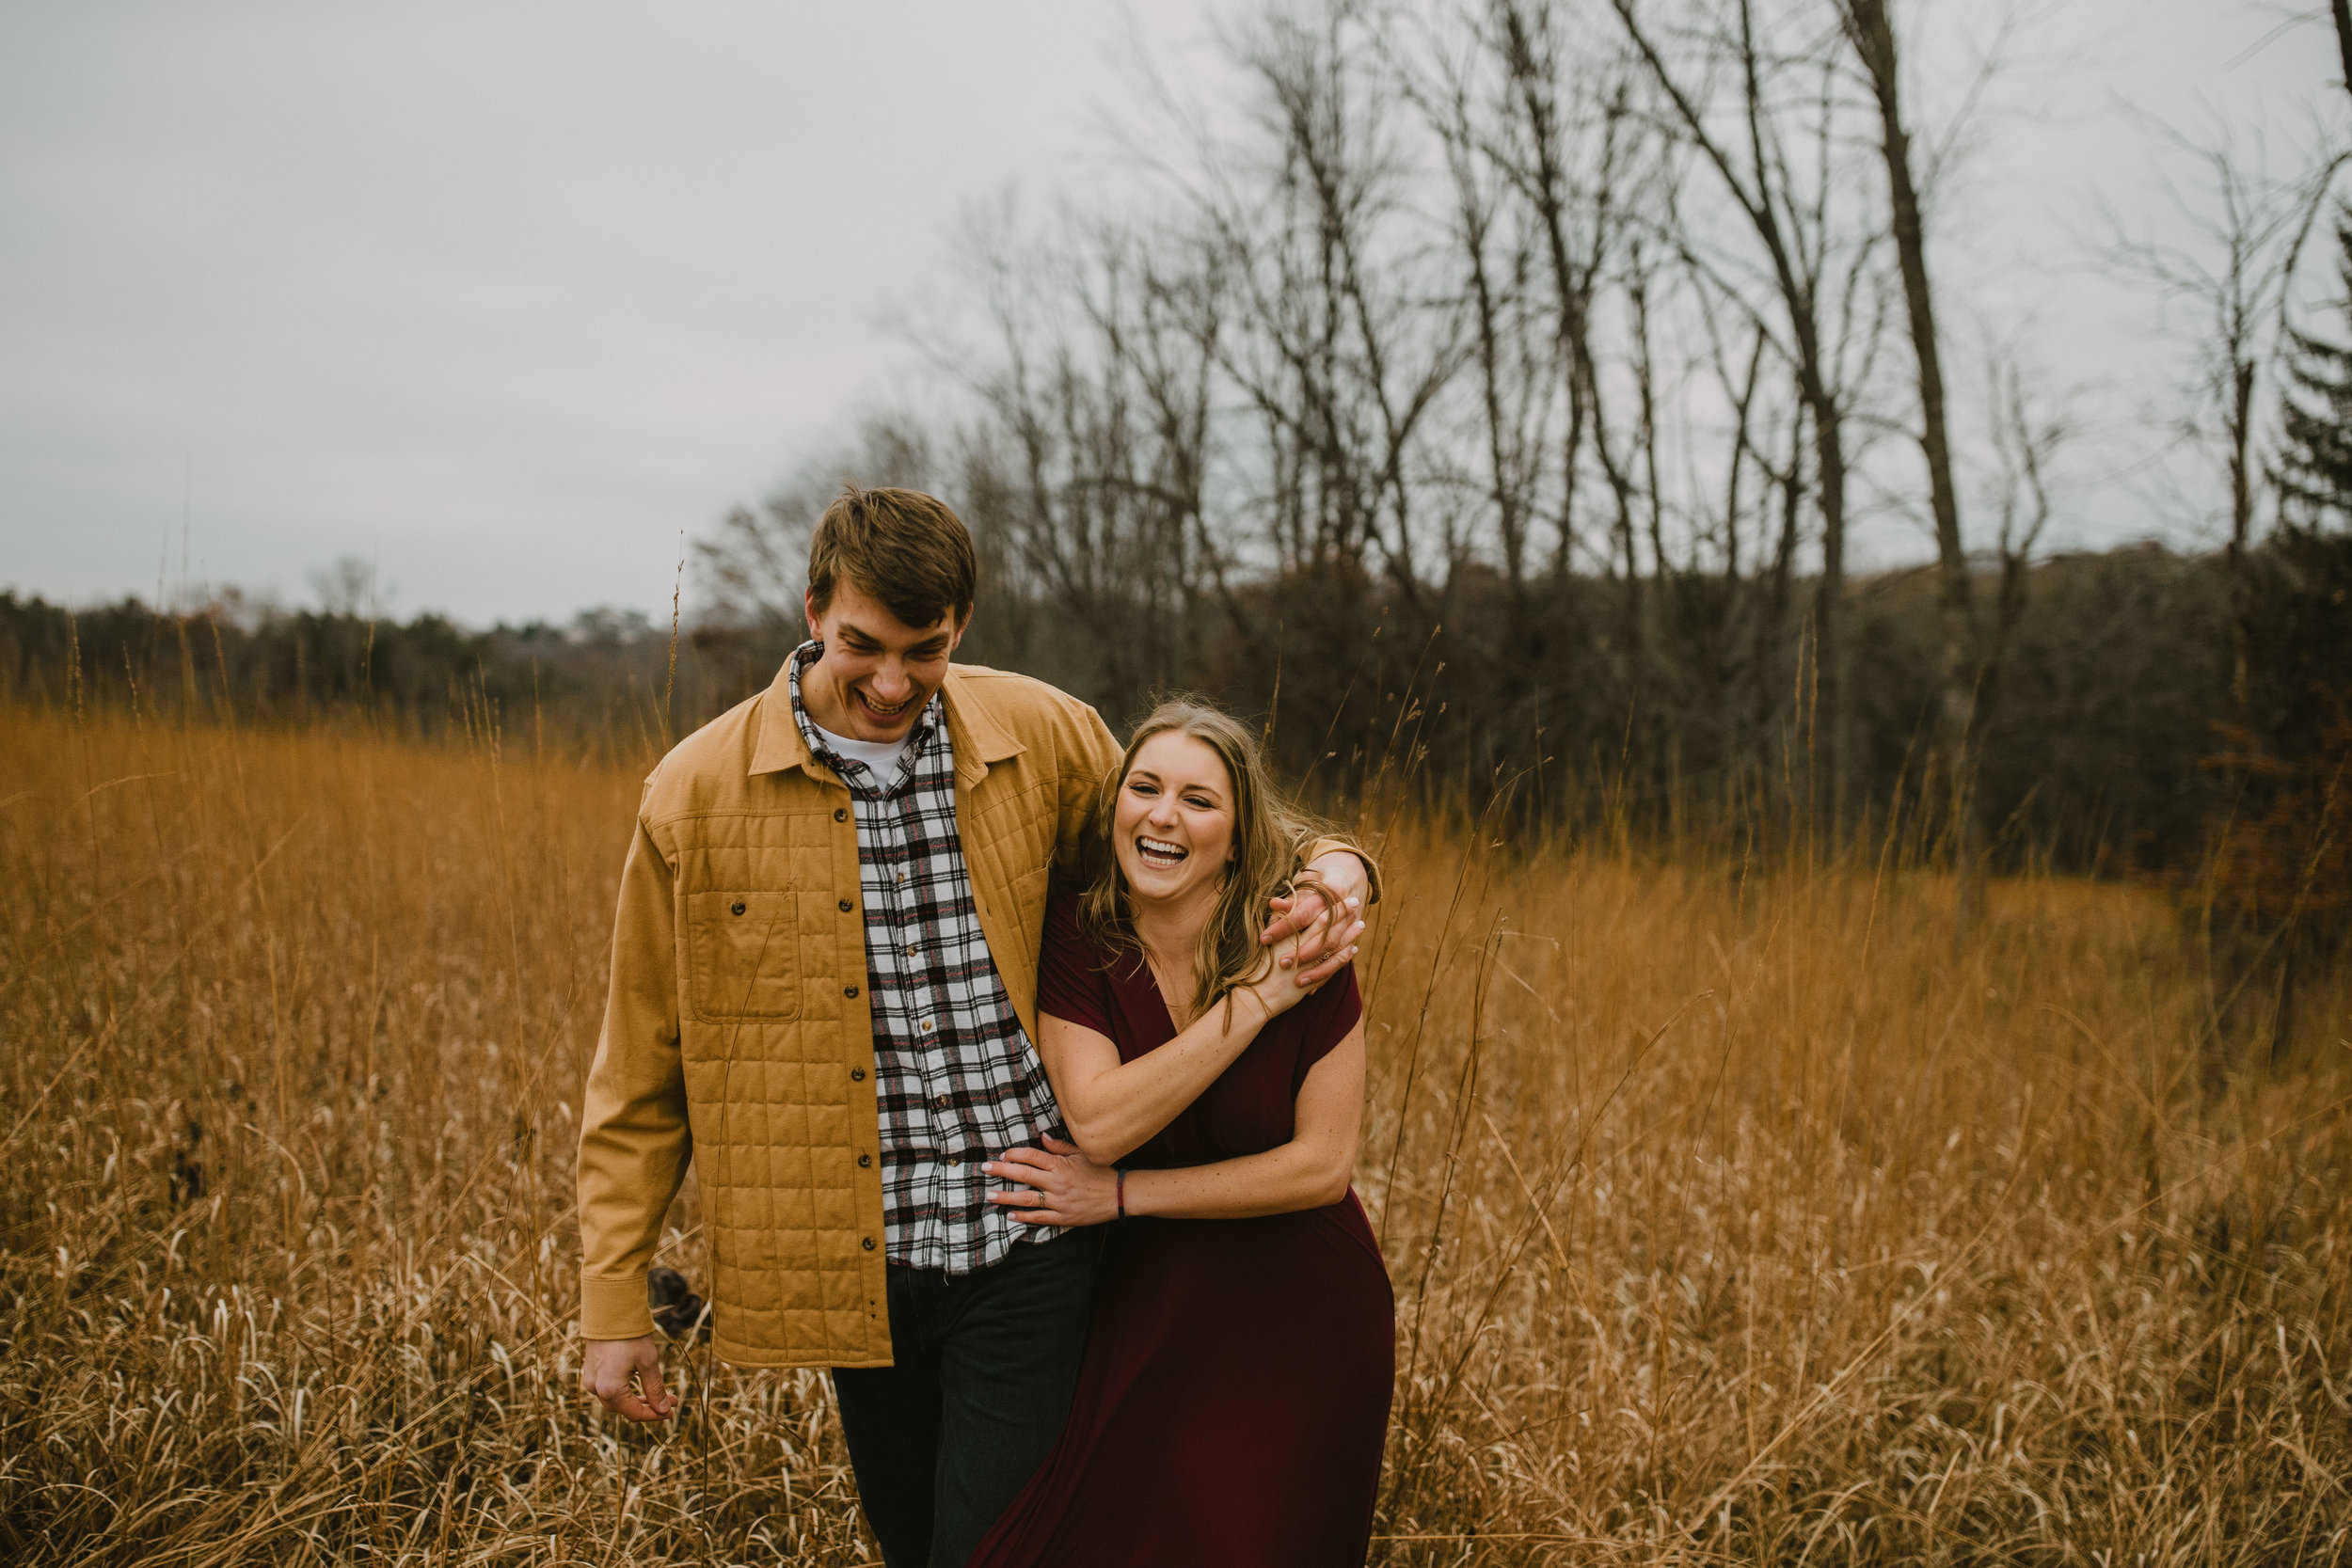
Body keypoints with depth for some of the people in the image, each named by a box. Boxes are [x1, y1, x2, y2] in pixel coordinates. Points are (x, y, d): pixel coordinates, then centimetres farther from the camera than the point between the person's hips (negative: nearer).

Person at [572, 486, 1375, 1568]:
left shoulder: (1043, 738, -2)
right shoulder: (697, 794, -4)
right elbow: (639, 1079, 3)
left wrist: (1330, 864, -5)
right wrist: (614, 1306, 2)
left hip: (1027, 1245, -1)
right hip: (853, 1265, 1)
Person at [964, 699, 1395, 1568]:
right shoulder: (1075, 935, -10)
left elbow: (1323, 1165, -16)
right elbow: (1098, 1122, -22)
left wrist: (1122, 1194, -17)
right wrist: (1256, 1002, -25)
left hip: (1299, 1315, -1)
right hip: (1149, 1304, 2)